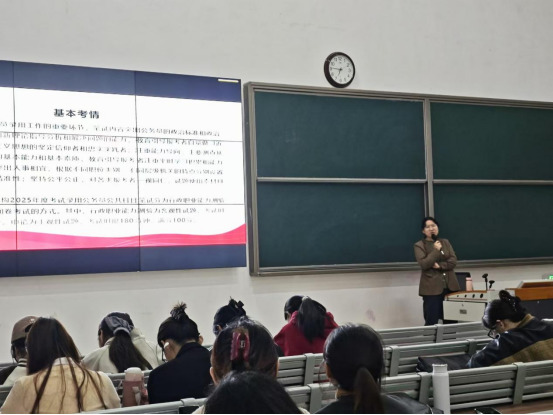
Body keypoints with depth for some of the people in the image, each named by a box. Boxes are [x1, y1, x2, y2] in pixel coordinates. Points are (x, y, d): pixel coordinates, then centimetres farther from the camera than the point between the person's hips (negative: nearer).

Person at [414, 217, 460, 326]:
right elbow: (423, 264, -12)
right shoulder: (419, 245, 1)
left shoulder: (445, 242, 13)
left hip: (450, 286, 4)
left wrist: (440, 265, -11)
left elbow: (453, 261, 3)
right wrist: (436, 250, -13)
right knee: (431, 321, -5)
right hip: (432, 288, -4)